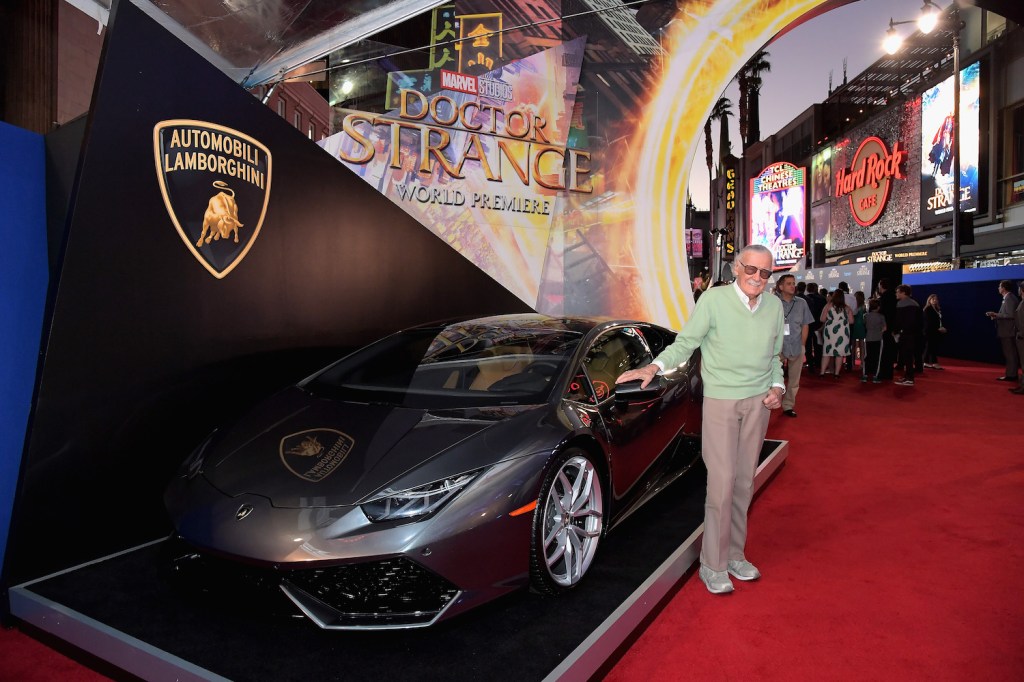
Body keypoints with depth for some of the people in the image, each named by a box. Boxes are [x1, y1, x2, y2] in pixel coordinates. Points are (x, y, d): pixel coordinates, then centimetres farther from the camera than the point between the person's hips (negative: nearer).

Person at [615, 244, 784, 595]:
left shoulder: (774, 305, 7)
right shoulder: (714, 299, -10)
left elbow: (774, 356, 18)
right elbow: (685, 342, -10)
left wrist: (777, 387, 3)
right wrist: (654, 367, -26)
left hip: (759, 401, 5)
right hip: (721, 399, -5)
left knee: (744, 481, 10)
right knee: (722, 483, -6)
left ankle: (734, 556, 25)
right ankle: (713, 566, 9)